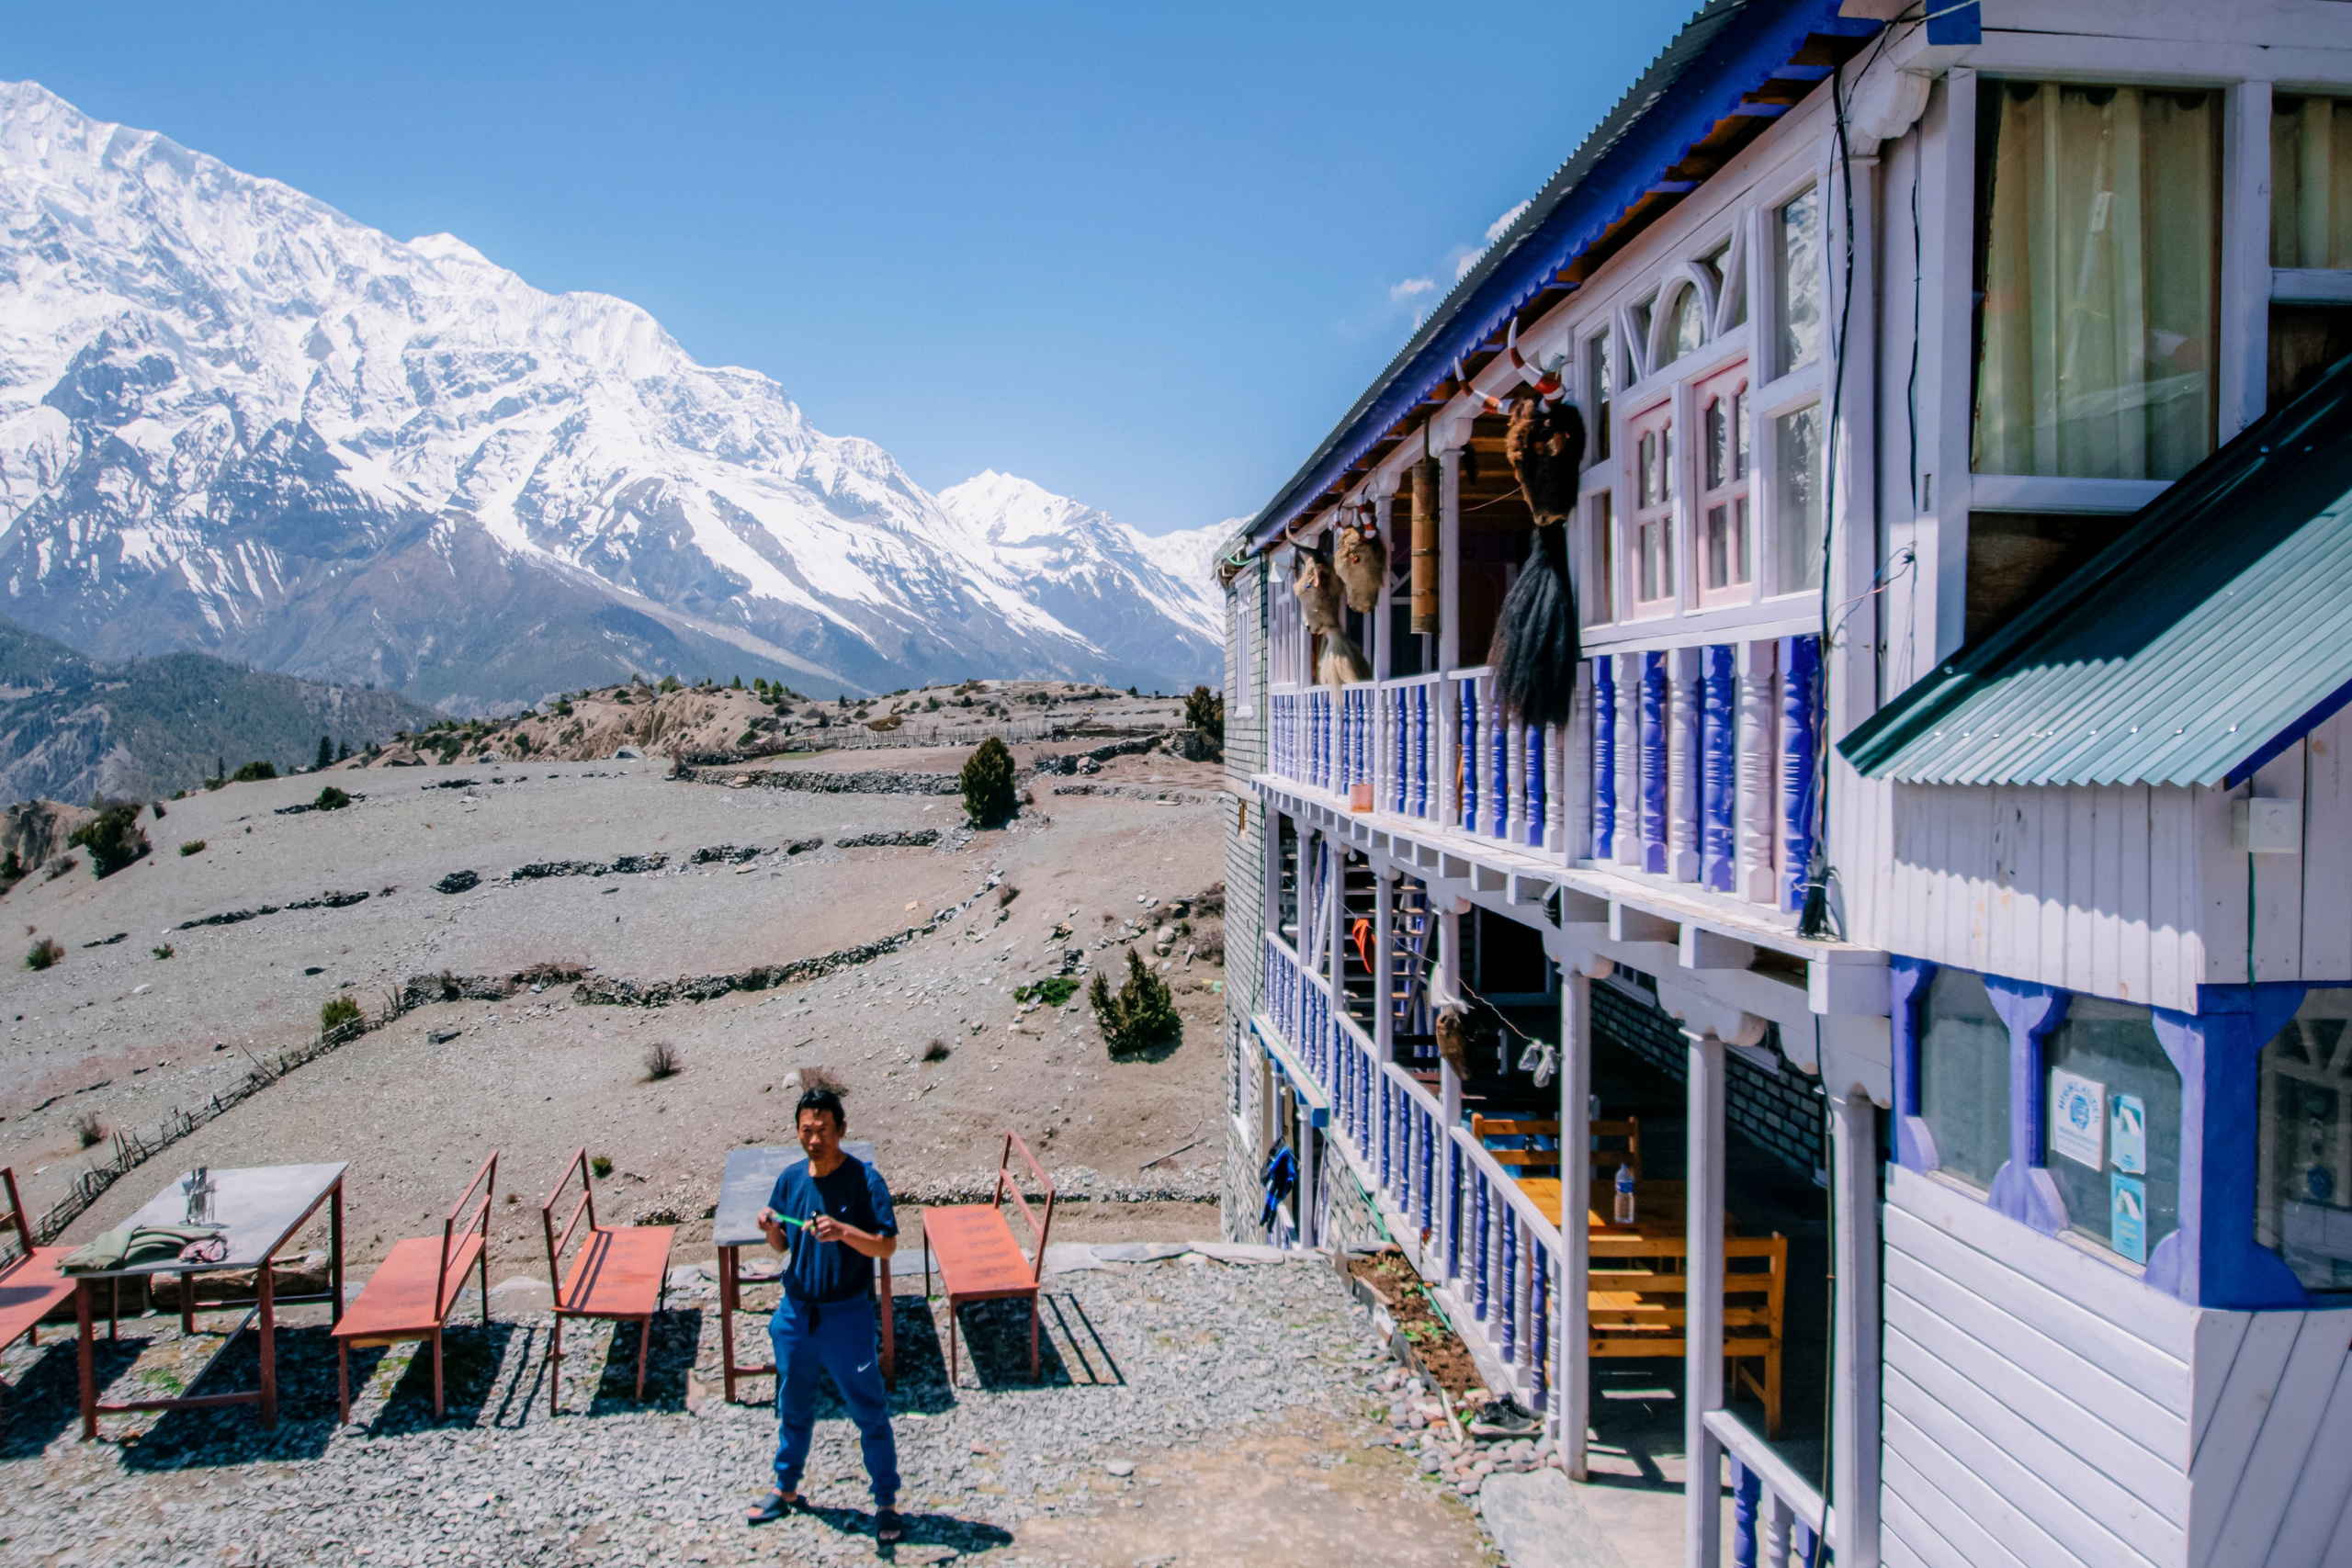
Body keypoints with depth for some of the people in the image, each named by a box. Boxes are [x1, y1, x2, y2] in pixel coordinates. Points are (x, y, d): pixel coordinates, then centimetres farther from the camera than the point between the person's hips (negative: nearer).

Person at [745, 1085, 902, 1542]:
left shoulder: (864, 1179, -15)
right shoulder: (791, 1178, -1)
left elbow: (887, 1245, -17)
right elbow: (783, 1245, 9)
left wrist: (843, 1232, -33)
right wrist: (770, 1229, -13)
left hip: (847, 1315, -5)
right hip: (796, 1311, 5)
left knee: (870, 1413, 6)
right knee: (793, 1406, 21)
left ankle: (886, 1500, 21)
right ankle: (786, 1488, 41)